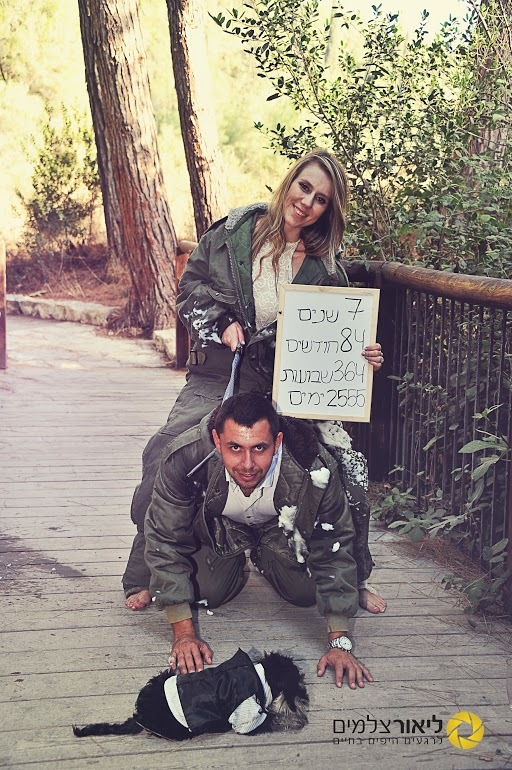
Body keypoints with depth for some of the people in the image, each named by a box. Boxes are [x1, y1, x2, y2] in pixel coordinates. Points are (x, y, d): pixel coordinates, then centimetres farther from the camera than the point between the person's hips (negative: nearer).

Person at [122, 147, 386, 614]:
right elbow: (191, 290, 7)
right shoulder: (232, 233, -1)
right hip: (221, 377, -1)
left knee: (349, 468, -13)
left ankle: (354, 579, 13)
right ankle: (145, 577, 3)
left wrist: (361, 357, -13)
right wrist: (222, 324, -10)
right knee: (165, 458, -18)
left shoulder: (325, 268, 2)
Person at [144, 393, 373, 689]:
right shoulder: (185, 460, -39)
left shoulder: (315, 469, -39)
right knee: (206, 593, -16)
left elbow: (334, 551, -26)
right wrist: (184, 633, -27)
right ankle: (237, 562, 19)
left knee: (308, 592, -14)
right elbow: (166, 541, -26)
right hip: (219, 525, 0)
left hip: (282, 528, 0)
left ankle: (263, 557, 19)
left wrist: (340, 643, -26)